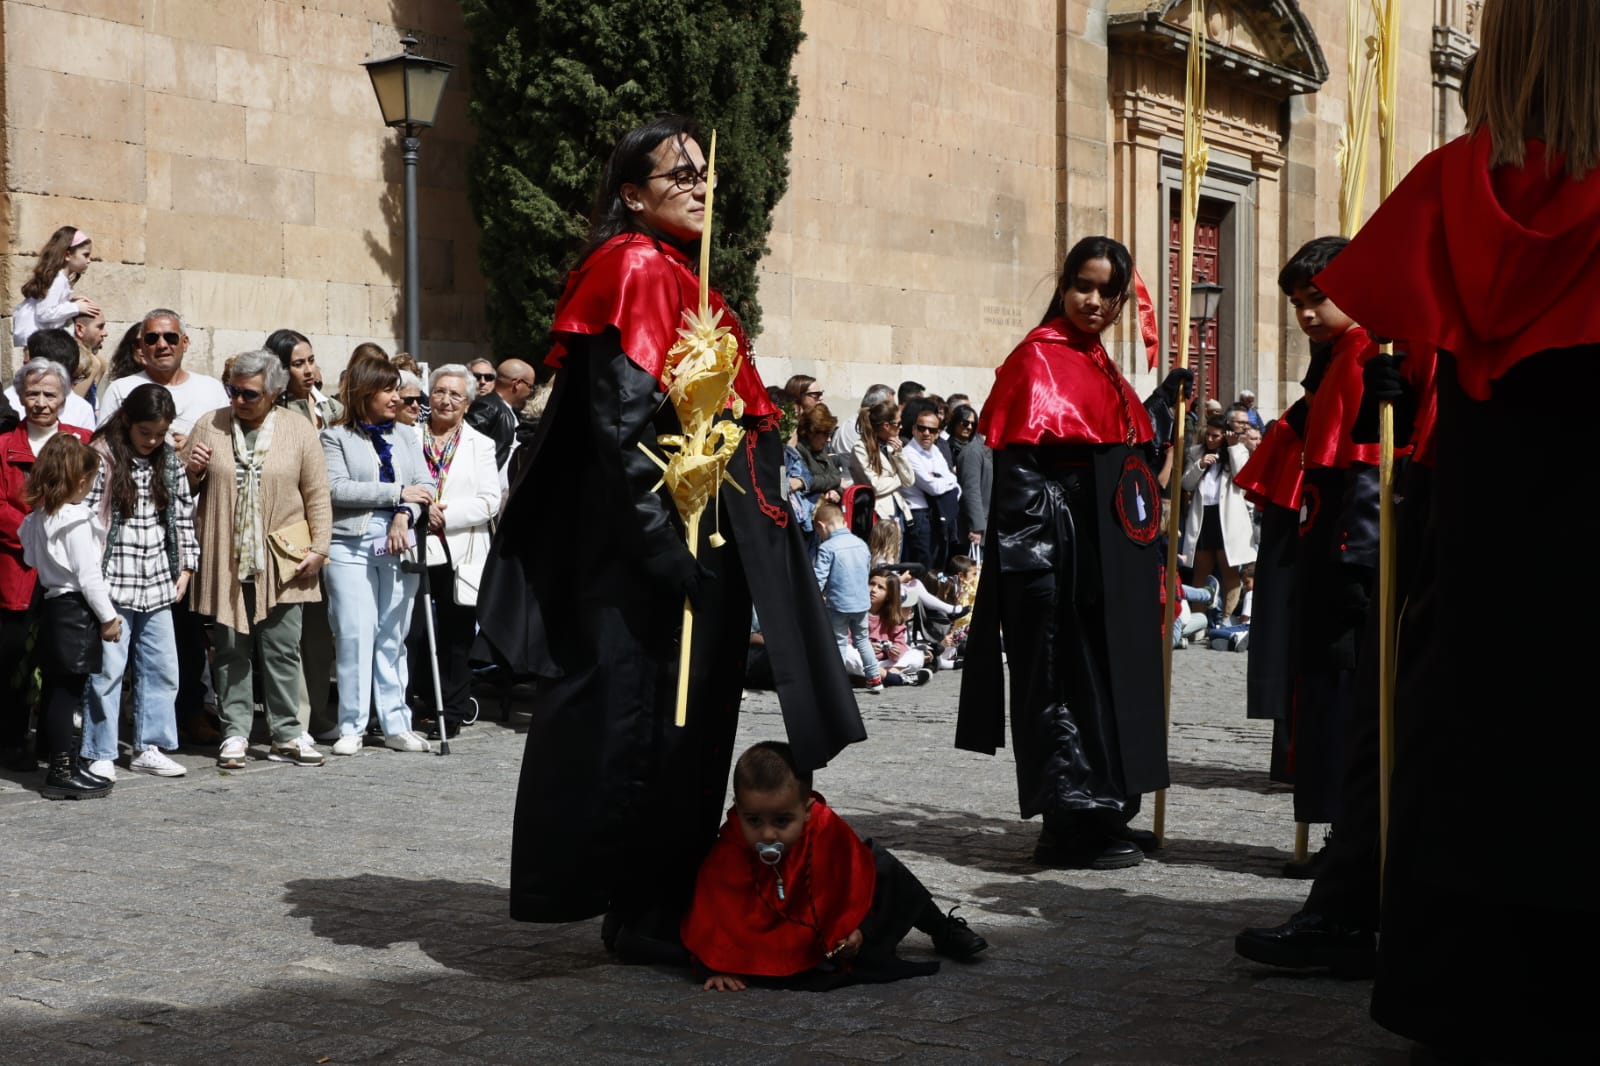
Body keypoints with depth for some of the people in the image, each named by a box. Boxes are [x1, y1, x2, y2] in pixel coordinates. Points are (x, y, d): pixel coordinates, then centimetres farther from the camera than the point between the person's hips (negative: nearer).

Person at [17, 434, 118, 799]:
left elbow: (31, 557, 16)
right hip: (76, 611, -9)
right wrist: (108, 617, -9)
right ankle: (61, 774, -3)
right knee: (67, 693, -6)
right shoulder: (77, 521, -16)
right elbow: (89, 575, -17)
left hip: (52, 606, 9)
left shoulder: (38, 516, 10)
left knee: (56, 692, 13)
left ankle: (65, 765, 22)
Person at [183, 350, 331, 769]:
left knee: (282, 649, 3)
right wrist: (192, 471, -8)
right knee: (231, 650, 5)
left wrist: (318, 548, -3)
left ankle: (286, 734, 11)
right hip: (225, 559, 1)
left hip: (281, 560, -1)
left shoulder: (298, 430, 2)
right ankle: (235, 734, 12)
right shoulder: (209, 426, 5)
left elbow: (317, 496, 3)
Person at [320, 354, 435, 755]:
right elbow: (336, 488, -11)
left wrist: (405, 516, -12)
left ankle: (396, 725, 11)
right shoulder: (336, 437, 3)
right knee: (356, 634, -6)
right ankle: (352, 727, 1)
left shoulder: (406, 438, 17)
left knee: (393, 636, 6)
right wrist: (398, 493, -11)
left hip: (399, 546, 4)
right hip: (351, 546, -4)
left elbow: (425, 487, 8)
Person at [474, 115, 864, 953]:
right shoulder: (634, 270, -10)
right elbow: (621, 417, -19)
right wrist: (664, 536, -24)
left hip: (705, 536, 10)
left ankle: (669, 902, 19)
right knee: (645, 714, -4)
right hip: (654, 535, -10)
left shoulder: (682, 275, 19)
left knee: (689, 718, 12)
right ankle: (639, 912, 4)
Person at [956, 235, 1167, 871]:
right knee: (1065, 680, -5)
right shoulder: (1039, 358, -8)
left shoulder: (1102, 368, 18)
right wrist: (1034, 560, -23)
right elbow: (1018, 462, -17)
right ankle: (1072, 825, -1)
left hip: (1109, 554, 9)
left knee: (1106, 679, 12)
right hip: (1060, 545, -9)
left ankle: (1105, 813, 21)